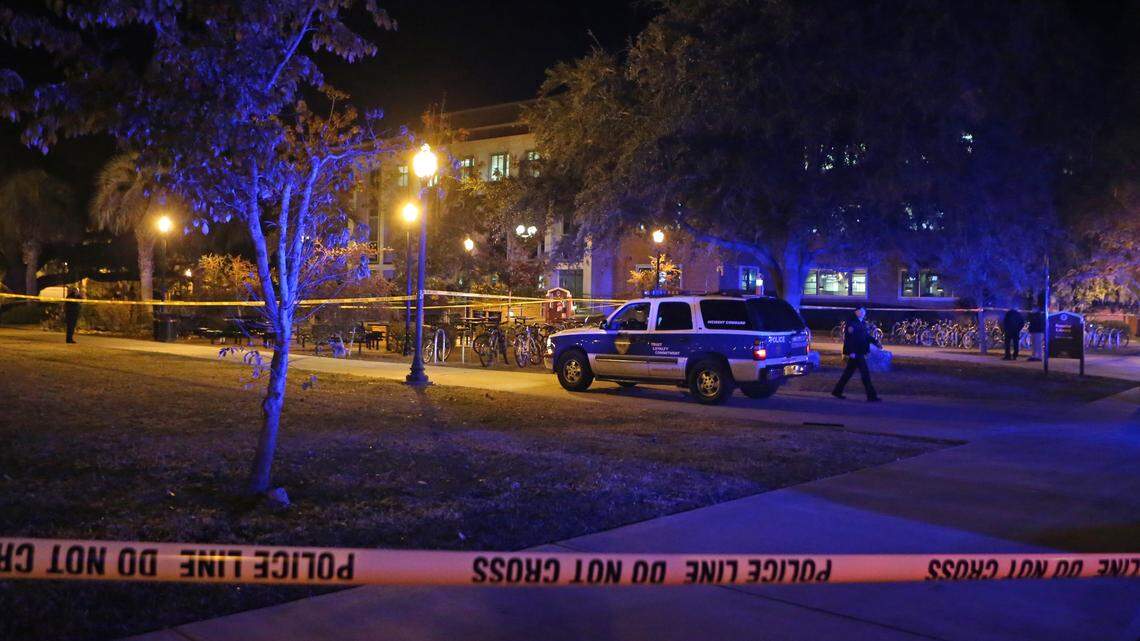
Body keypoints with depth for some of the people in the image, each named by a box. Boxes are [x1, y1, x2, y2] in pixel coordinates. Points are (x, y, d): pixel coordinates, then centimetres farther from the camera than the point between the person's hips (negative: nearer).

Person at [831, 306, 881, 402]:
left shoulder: (862, 323, 15)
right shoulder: (851, 322, -12)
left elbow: (867, 336, 21)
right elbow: (848, 337, -17)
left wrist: (876, 342, 6)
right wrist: (851, 351, -22)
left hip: (860, 352, 9)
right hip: (854, 353, -9)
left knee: (848, 372, 14)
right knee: (865, 373, -8)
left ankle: (837, 391, 22)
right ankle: (871, 395, -4)